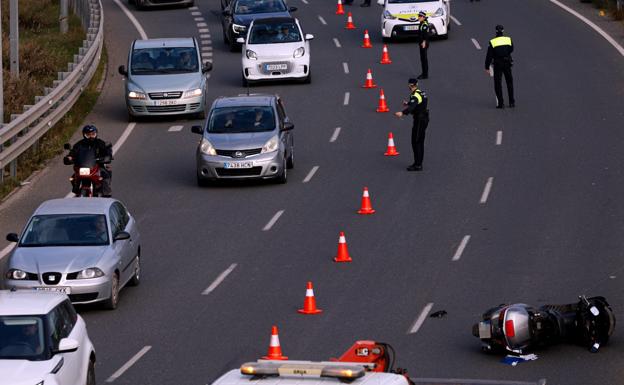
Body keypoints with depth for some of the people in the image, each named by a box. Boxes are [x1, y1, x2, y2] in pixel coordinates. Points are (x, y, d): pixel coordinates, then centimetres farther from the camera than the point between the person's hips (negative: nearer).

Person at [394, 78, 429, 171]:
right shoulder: (421, 93, 11)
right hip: (424, 119, 10)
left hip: (420, 120, -10)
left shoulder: (415, 95, -21)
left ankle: (417, 165, -6)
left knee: (416, 142, -7)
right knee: (420, 142, 16)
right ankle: (419, 163, 24)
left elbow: (412, 107, -39)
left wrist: (402, 113, -54)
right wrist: (408, 103, 46)